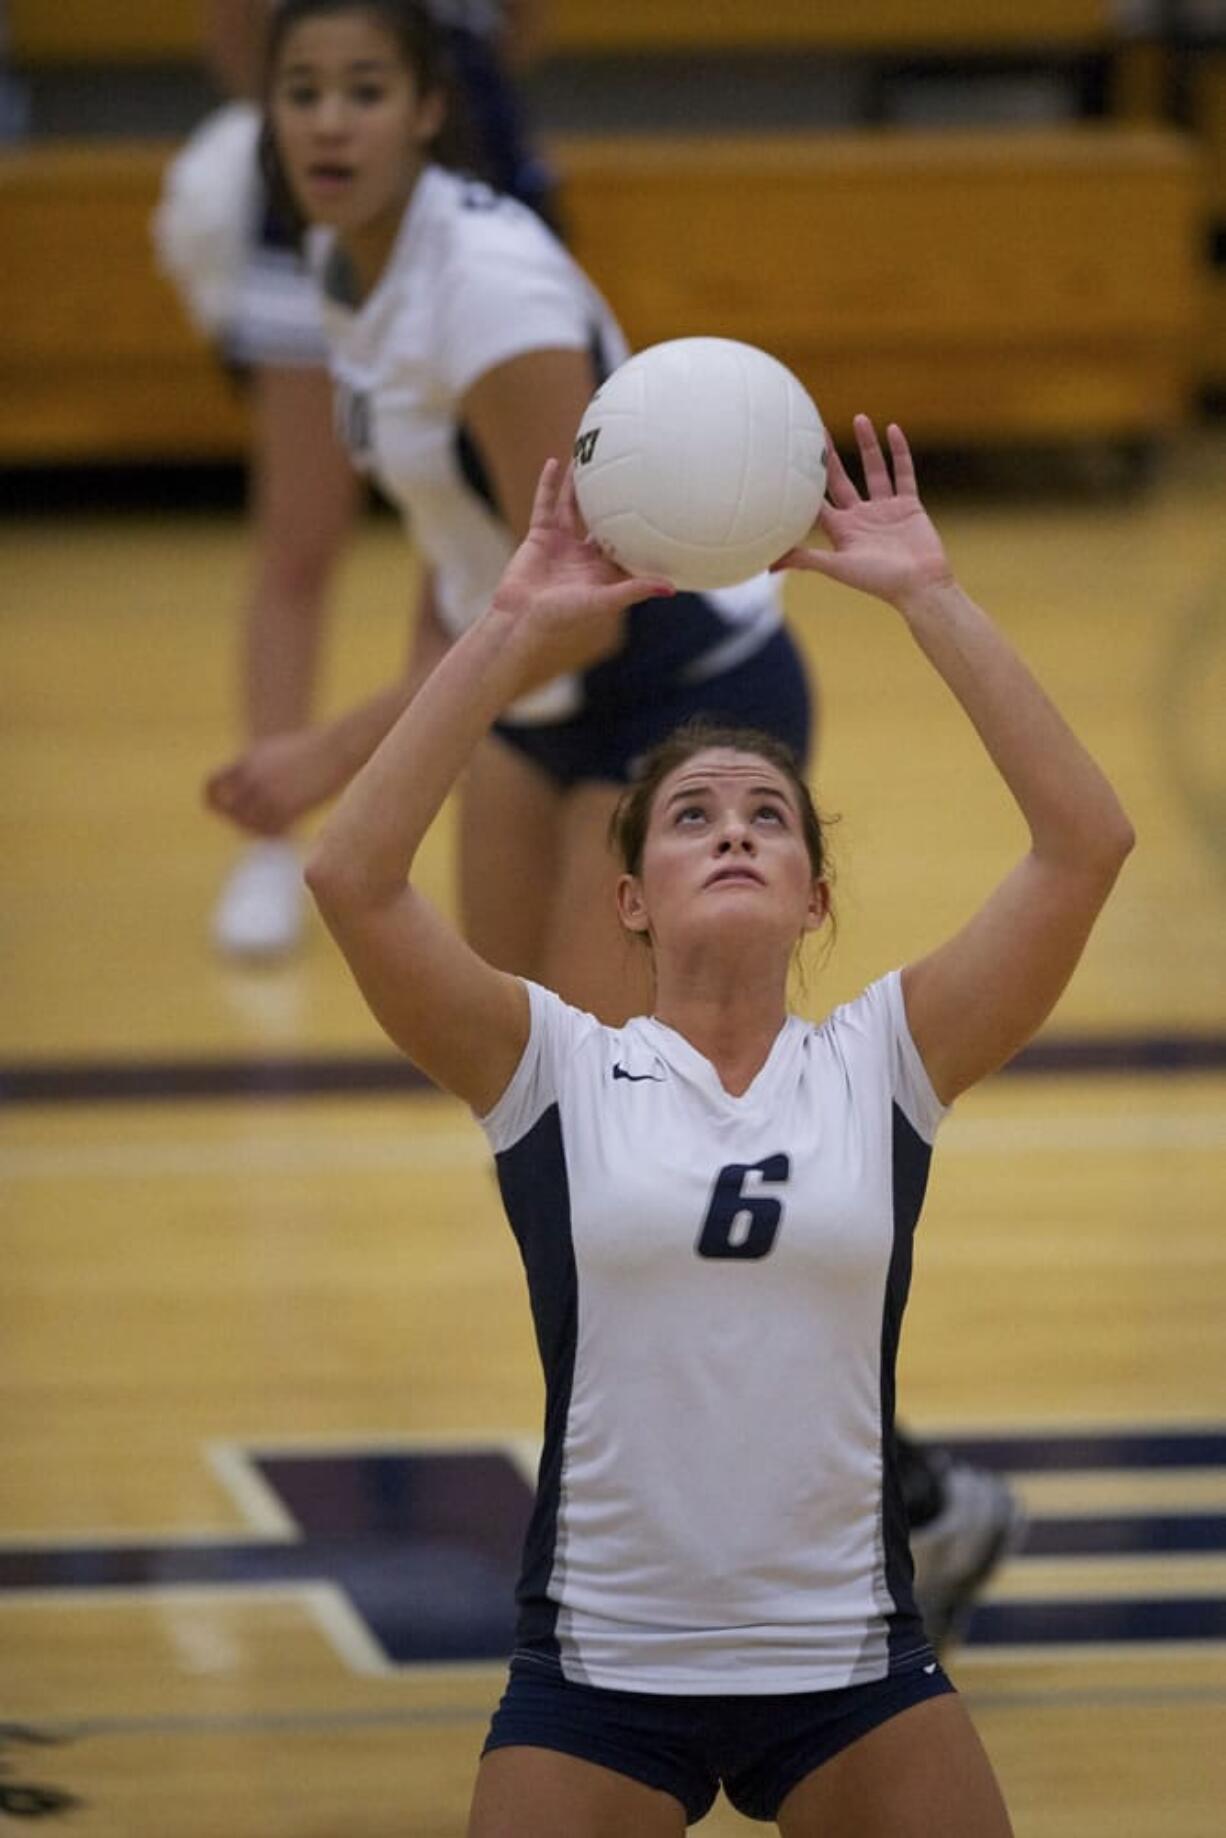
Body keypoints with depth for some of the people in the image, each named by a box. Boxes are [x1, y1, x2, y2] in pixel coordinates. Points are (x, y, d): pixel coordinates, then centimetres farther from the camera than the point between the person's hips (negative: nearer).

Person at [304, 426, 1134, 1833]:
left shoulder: (881, 1065, 2)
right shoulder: (556, 1071, -1)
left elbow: (1085, 843, -8)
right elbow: (352, 874, -14)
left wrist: (929, 598, -12)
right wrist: (515, 627, -16)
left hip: (852, 1675, 1)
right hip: (598, 1672, -1)